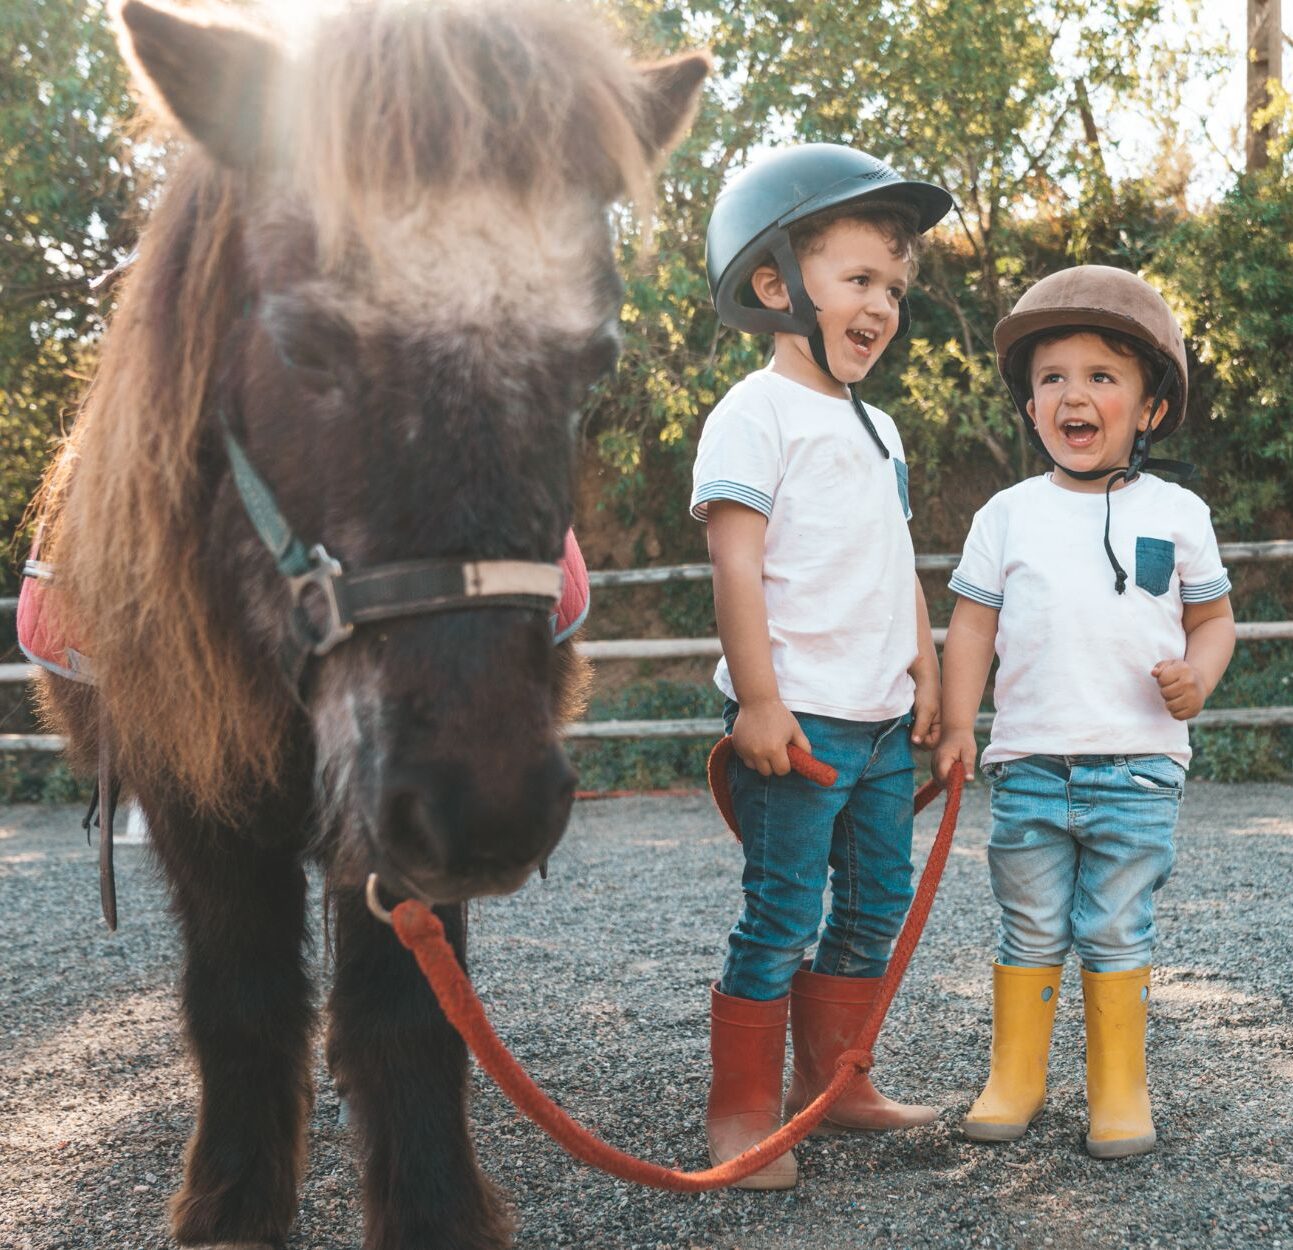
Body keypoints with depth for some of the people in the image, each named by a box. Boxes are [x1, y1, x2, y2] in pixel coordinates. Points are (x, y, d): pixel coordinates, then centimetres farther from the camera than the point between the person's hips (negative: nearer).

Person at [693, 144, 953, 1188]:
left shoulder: (877, 427, 18)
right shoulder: (757, 414, -8)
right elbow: (737, 562, -15)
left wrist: (927, 670, 15)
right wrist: (758, 699, -20)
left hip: (882, 721, 9)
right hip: (799, 719, -9)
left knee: (879, 905, 15)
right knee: (783, 917, -4)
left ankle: (830, 1079, 29)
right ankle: (743, 1110, 7)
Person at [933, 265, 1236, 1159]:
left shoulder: (1176, 513, 4)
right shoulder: (1008, 515, 5)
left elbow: (1212, 617, 11)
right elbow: (973, 622, 7)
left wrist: (1199, 677, -9)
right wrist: (957, 726, -2)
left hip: (1139, 766, -1)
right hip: (1029, 765, 1)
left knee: (1116, 933, 3)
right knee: (1030, 931, 9)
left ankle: (1121, 1087, 17)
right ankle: (1015, 1078, 21)